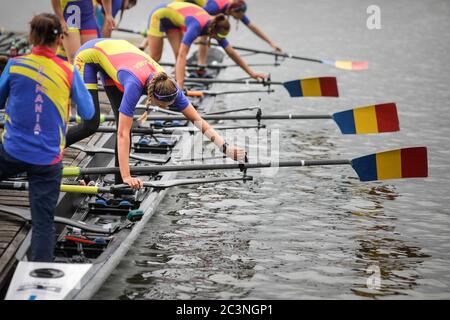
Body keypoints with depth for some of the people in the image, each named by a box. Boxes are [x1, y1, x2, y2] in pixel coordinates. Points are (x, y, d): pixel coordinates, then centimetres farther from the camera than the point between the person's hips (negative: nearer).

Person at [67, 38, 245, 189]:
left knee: (123, 123, -3)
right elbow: (123, 134, -42)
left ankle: (119, 182, 3)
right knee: (91, 124, -15)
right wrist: (127, 176, -45)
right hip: (89, 55, -6)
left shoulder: (167, 86, -25)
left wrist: (225, 148, -26)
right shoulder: (135, 85, -42)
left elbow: (197, 119, -19)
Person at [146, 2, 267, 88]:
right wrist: (180, 84, -55)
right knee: (154, 57, -2)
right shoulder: (196, 26, -41)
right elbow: (182, 56, -48)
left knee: (178, 54, -6)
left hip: (172, 21, 6)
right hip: (160, 15, -6)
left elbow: (232, 52, -11)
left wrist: (251, 73, -12)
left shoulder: (215, 27, -20)